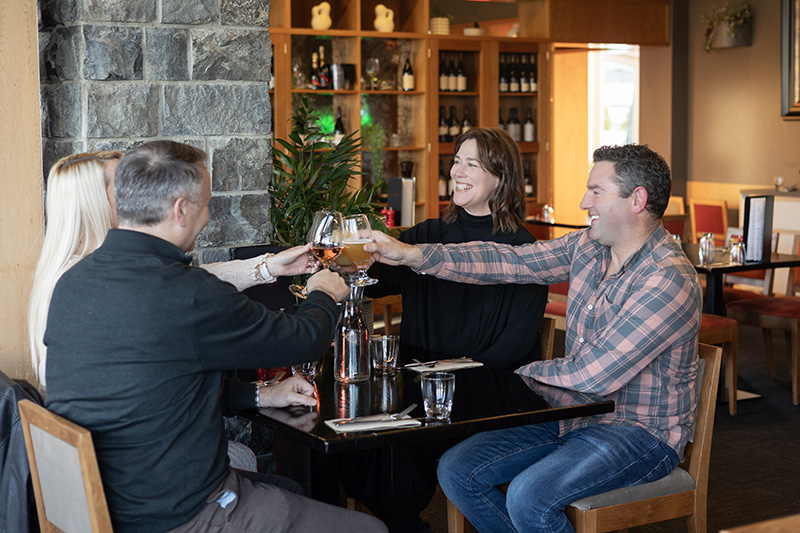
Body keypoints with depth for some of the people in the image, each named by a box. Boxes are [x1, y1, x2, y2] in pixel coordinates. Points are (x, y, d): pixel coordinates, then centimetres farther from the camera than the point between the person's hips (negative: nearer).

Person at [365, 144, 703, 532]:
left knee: (528, 497, -30)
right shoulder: (587, 246, 3)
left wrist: (527, 373, -6)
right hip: (576, 412, 8)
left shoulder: (670, 280, -23)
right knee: (457, 471, -1)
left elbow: (593, 376, -25)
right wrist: (412, 255, -6)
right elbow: (507, 261, 2)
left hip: (642, 430, -8)